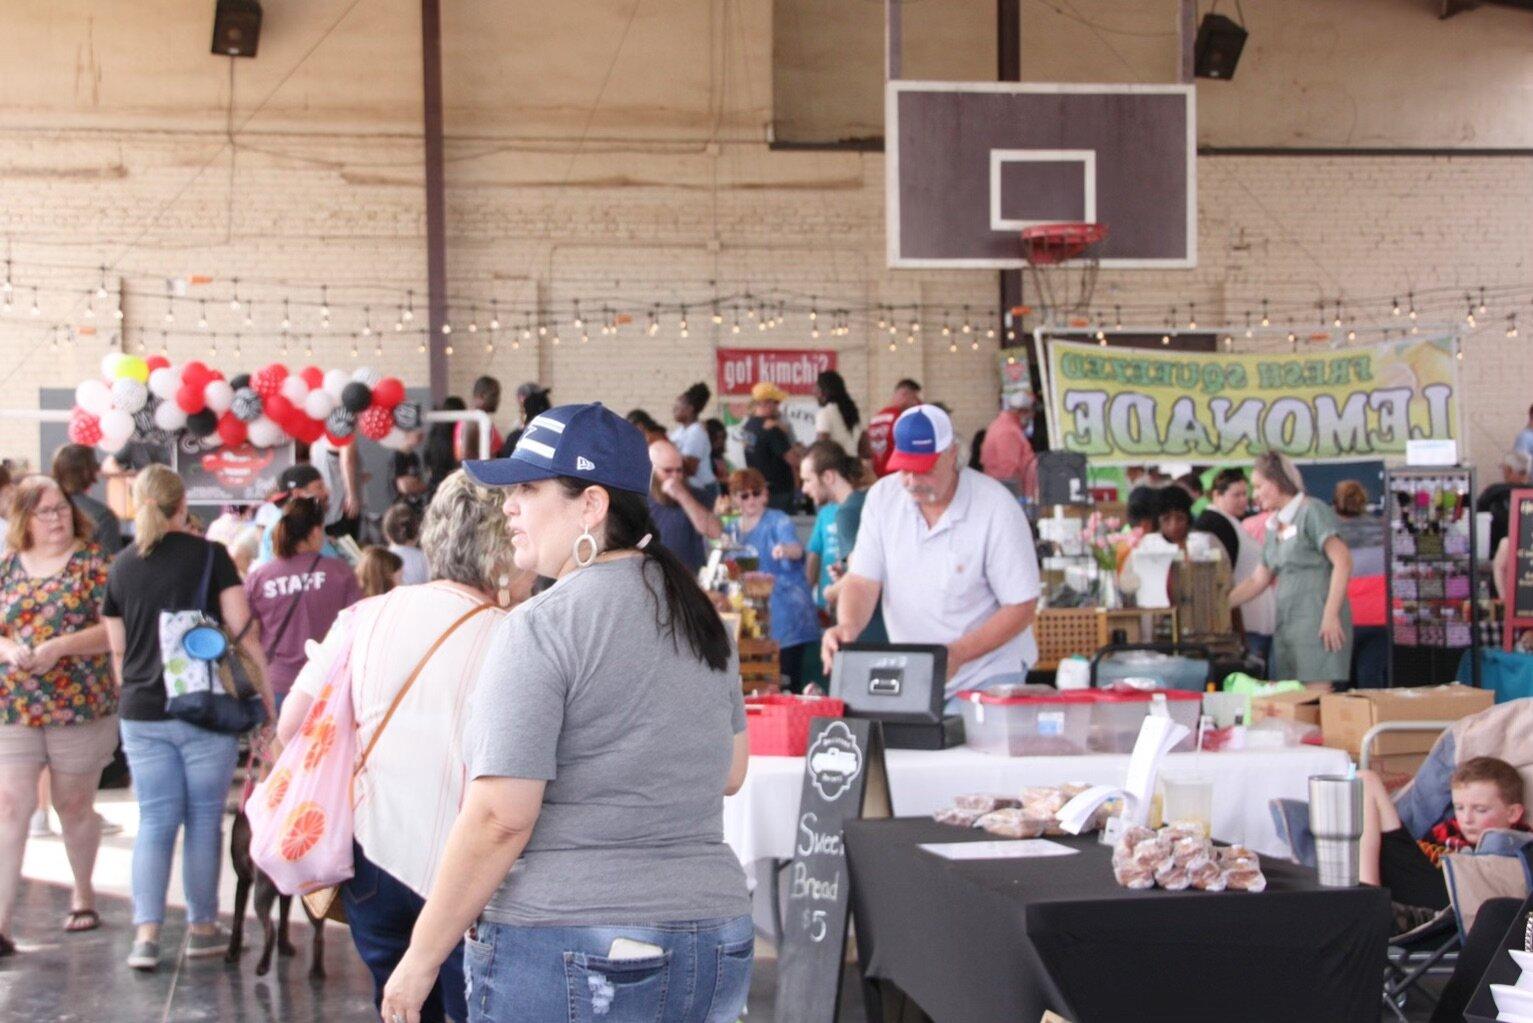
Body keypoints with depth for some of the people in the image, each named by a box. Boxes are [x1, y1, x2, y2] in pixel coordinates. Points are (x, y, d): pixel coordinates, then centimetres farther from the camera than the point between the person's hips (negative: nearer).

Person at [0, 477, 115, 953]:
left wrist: (59, 646, -20)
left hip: (81, 707, -2)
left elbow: (115, 628, -10)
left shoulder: (92, 563, -2)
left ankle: (83, 892, 35)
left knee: (74, 806, 11)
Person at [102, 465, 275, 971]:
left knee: (154, 821, 6)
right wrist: (267, 692, 1)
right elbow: (243, 630, -6)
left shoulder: (123, 565, 6)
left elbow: (118, 648, 11)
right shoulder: (209, 556, -3)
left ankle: (146, 933, -5)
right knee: (204, 819, 8)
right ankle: (202, 928, 15)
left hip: (142, 714, 3)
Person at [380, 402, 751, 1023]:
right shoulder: (698, 612, 9)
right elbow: (731, 772, 19)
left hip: (567, 962, -7)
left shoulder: (541, 627, -13)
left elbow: (499, 819, -17)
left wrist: (421, 959, -9)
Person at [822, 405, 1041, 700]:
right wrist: (848, 626, -25)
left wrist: (957, 654, -25)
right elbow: (863, 581, -2)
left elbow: (1021, 607, -13)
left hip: (987, 676, -4)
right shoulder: (883, 497, -1)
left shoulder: (996, 508, -14)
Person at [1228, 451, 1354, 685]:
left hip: (1319, 623, -8)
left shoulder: (1313, 512, -4)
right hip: (1286, 626, 8)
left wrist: (1331, 615, -19)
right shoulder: (1274, 527, 20)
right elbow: (1257, 581, 23)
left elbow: (1343, 562, -13)